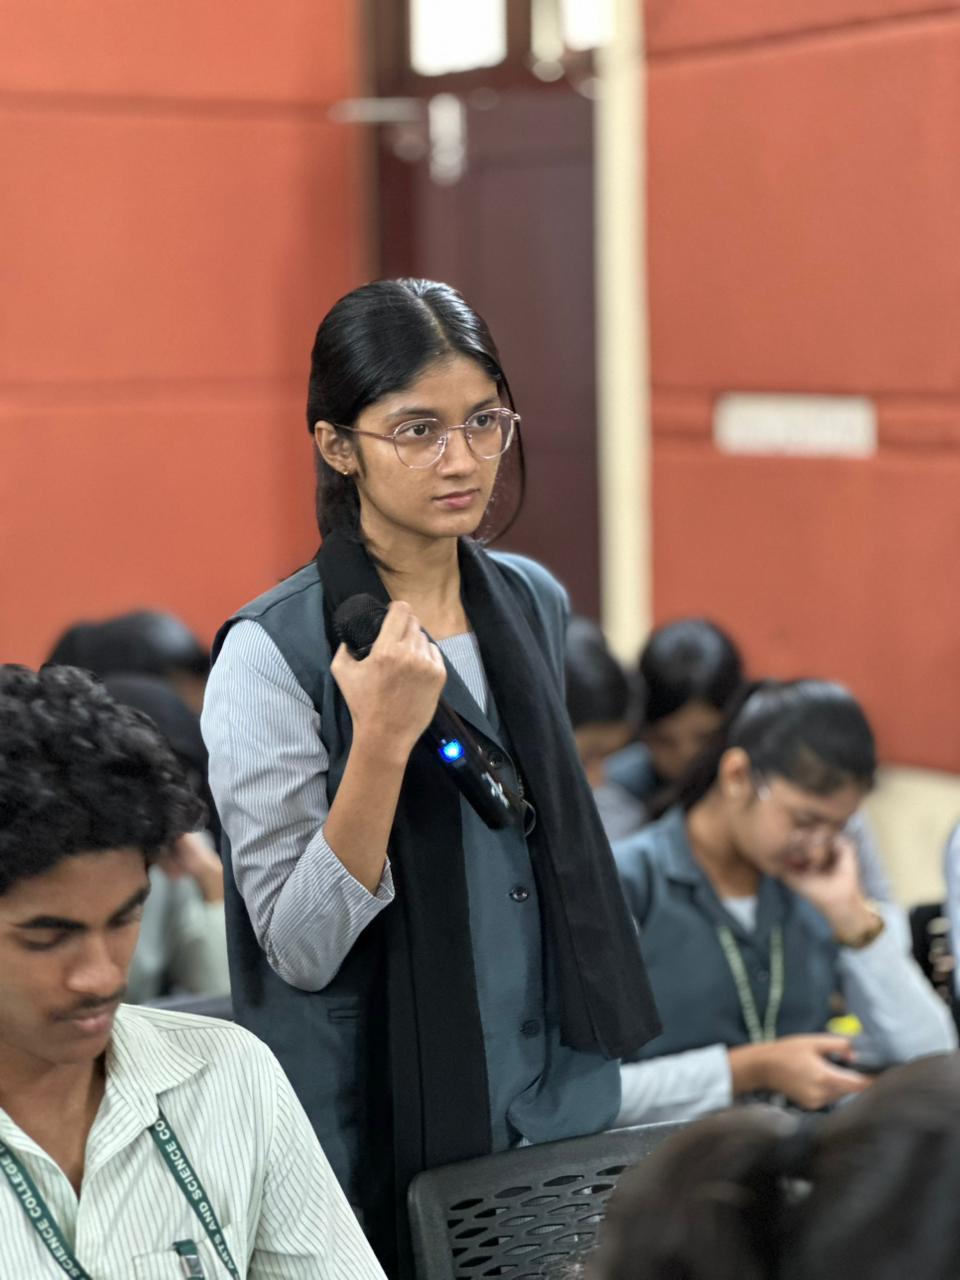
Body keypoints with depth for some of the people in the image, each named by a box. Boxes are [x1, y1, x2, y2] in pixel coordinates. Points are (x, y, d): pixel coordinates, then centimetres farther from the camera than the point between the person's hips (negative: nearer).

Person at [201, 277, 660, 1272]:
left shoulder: (534, 602, 3)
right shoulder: (271, 654, -16)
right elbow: (300, 949, -19)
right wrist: (382, 737, -29)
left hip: (567, 1112, 6)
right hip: (384, 1137, -5)